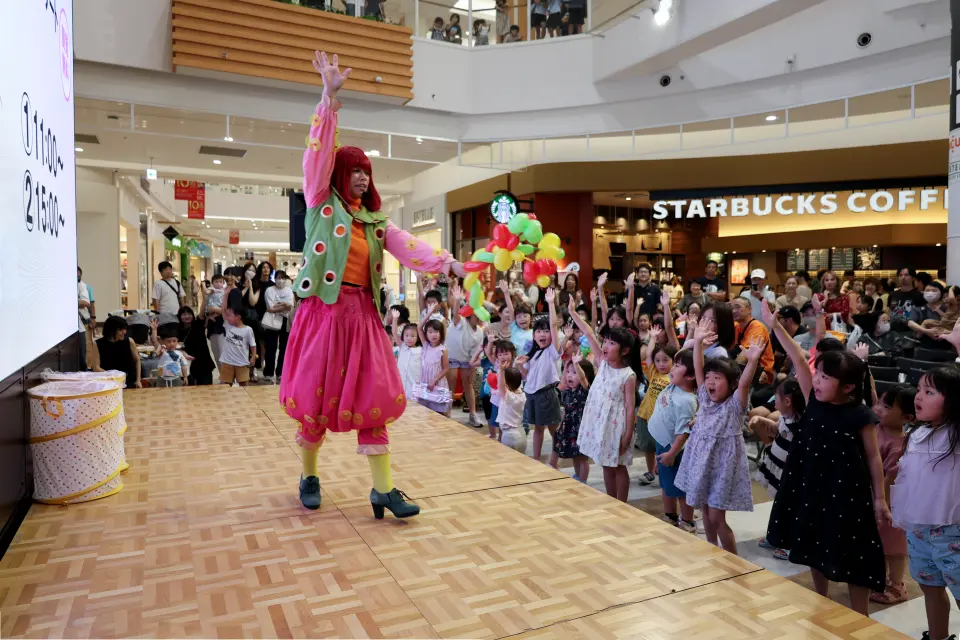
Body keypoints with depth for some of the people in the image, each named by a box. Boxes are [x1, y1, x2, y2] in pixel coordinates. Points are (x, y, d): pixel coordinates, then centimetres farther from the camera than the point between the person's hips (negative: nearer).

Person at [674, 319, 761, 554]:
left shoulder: (735, 405, -11)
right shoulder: (705, 399, 3)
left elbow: (744, 383, -30)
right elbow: (698, 369, -1)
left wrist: (752, 361, -46)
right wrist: (698, 342, -9)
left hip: (723, 465, -6)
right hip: (701, 460, 6)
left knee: (717, 517, -4)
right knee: (705, 511, 16)